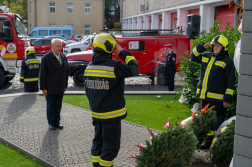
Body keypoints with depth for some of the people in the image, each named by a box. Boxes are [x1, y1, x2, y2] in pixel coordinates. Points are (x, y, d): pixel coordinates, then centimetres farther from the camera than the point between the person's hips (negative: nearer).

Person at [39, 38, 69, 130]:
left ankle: (57, 122, 23)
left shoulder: (63, 57, 8)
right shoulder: (46, 58, -8)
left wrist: (65, 85, 11)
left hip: (60, 88, 4)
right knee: (50, 106, 7)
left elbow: (66, 71, 14)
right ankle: (51, 123, 19)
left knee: (58, 106, 12)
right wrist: (43, 88, -11)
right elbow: (42, 74, -8)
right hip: (50, 88, -4)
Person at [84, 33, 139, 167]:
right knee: (111, 144, 5)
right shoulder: (113, 66, -20)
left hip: (96, 113, 7)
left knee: (98, 141, 20)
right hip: (111, 114, -7)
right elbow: (134, 69, -20)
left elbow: (88, 90, 12)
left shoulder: (89, 67, 5)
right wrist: (123, 53, -11)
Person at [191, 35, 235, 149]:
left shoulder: (227, 61, -8)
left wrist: (227, 98, -14)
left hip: (217, 99, -7)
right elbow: (193, 57, 25)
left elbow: (230, 82, -9)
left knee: (217, 122, -2)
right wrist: (202, 47, 8)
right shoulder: (207, 57, 11)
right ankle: (208, 142, 28)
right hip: (205, 97, 7)